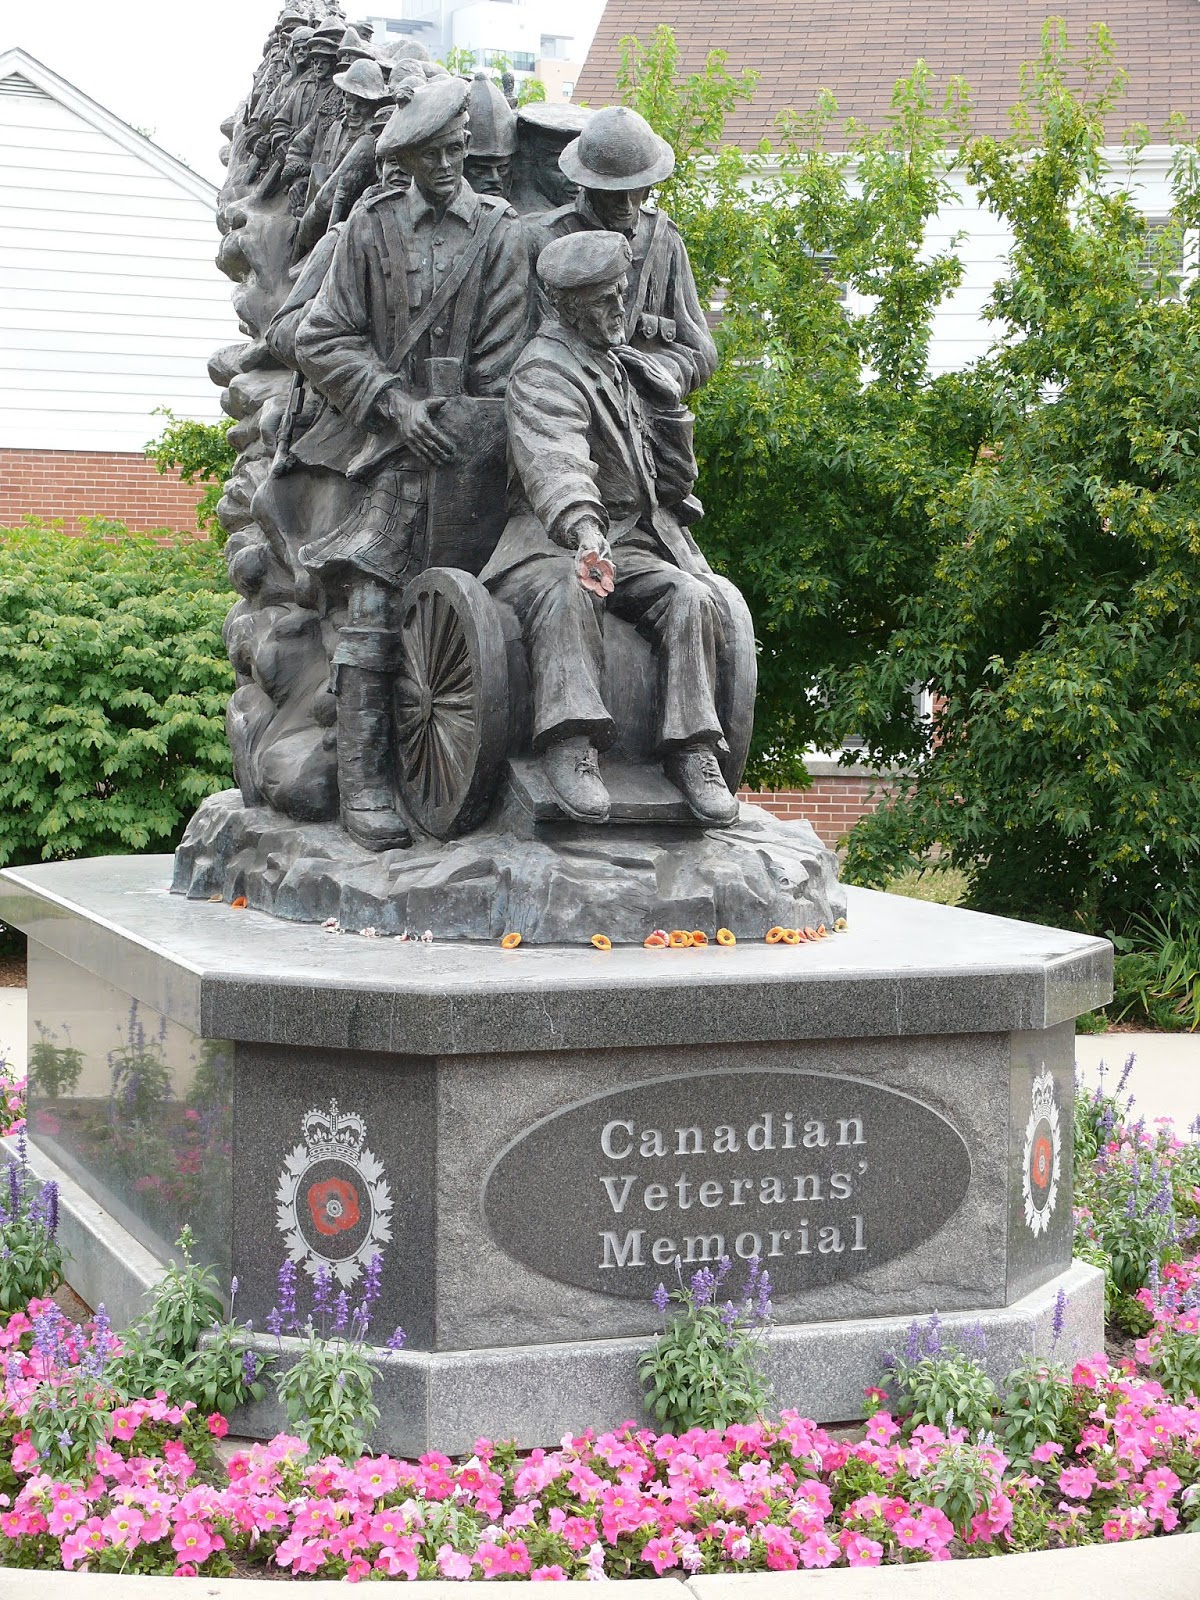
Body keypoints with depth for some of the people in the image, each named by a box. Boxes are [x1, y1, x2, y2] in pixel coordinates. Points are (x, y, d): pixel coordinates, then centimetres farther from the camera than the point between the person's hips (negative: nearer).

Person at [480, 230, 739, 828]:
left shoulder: (624, 363, 22)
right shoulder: (542, 371, -7)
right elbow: (554, 460, -28)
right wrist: (584, 531, -45)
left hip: (633, 543, 7)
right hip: (552, 540, -6)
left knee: (691, 598, -22)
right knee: (565, 594, -39)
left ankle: (691, 750, -25)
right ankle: (569, 746, -46)